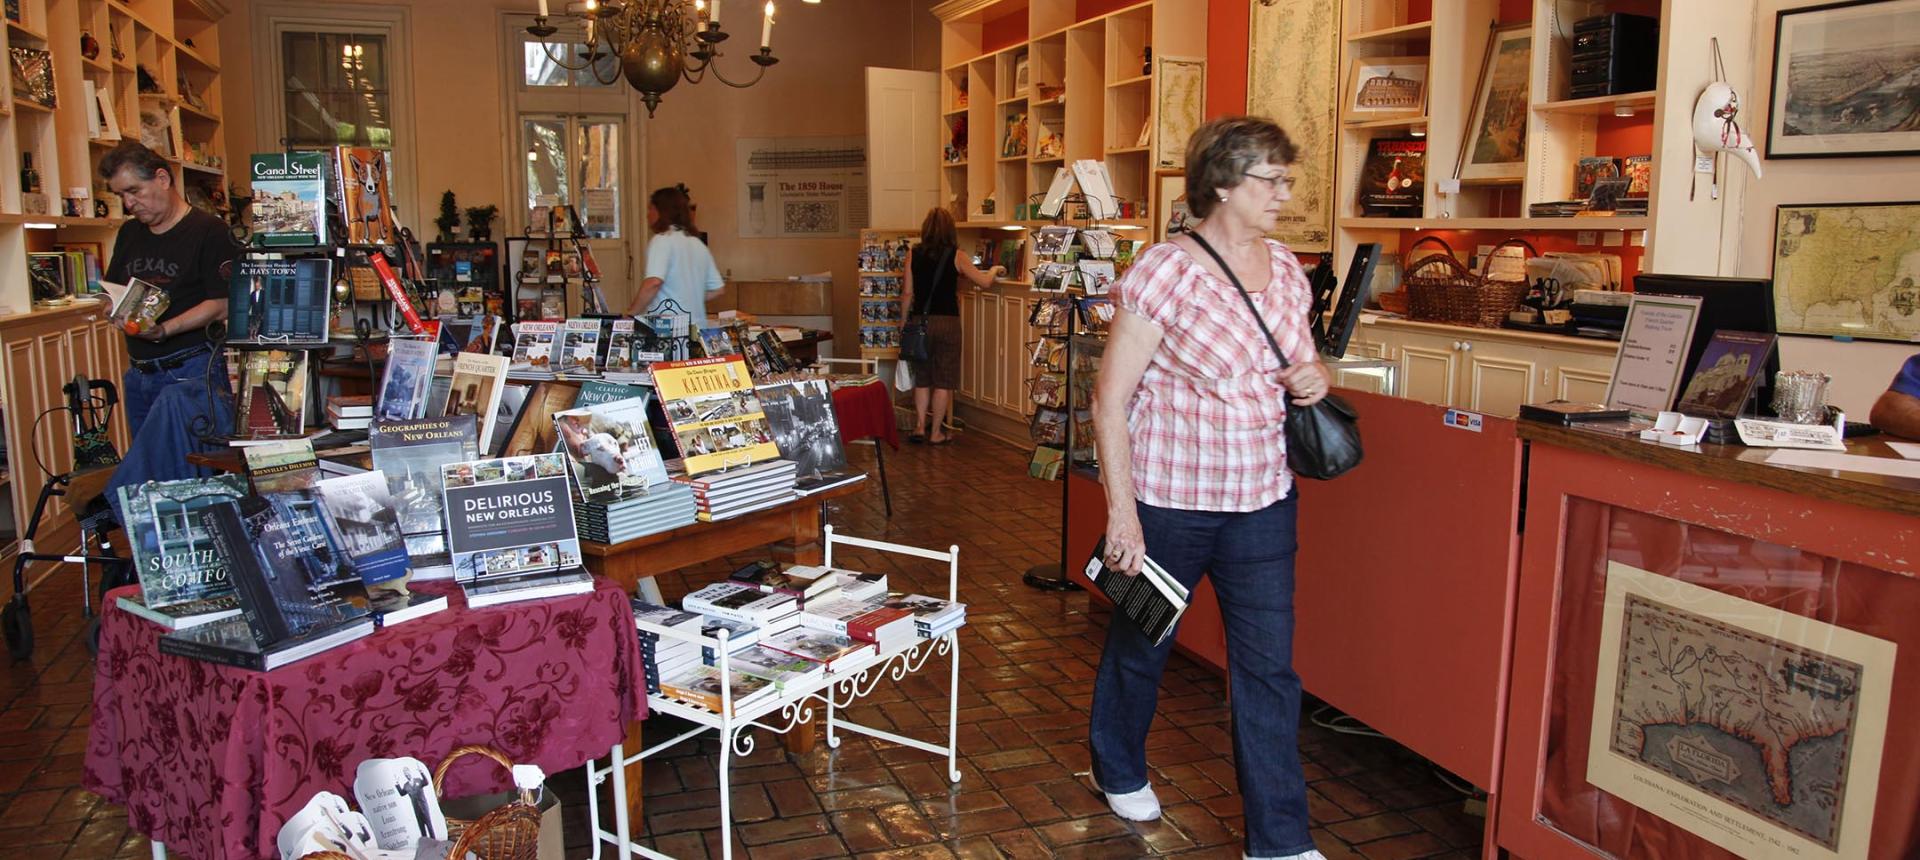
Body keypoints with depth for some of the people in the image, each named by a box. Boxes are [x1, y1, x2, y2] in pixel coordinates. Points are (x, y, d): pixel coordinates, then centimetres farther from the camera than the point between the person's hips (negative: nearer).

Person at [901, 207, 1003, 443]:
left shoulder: (913, 254, 1)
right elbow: (984, 282, 0)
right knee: (943, 379, 5)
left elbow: (907, 294, 1)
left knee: (922, 377, 14)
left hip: (921, 321, 3)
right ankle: (936, 433, 8)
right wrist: (995, 270, 20)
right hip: (947, 322, -3)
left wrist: (905, 322, 11)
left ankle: (920, 427, 11)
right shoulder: (955, 256, -5)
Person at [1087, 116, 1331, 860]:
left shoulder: (1285, 269, 4)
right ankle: (1120, 771, 44)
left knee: (1268, 665, 6)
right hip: (1168, 498, -5)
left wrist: (1312, 379, -4)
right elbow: (1110, 398, -15)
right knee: (1141, 643, 17)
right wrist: (1122, 511, -19)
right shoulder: (1165, 271, -16)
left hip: (1262, 499, 5)